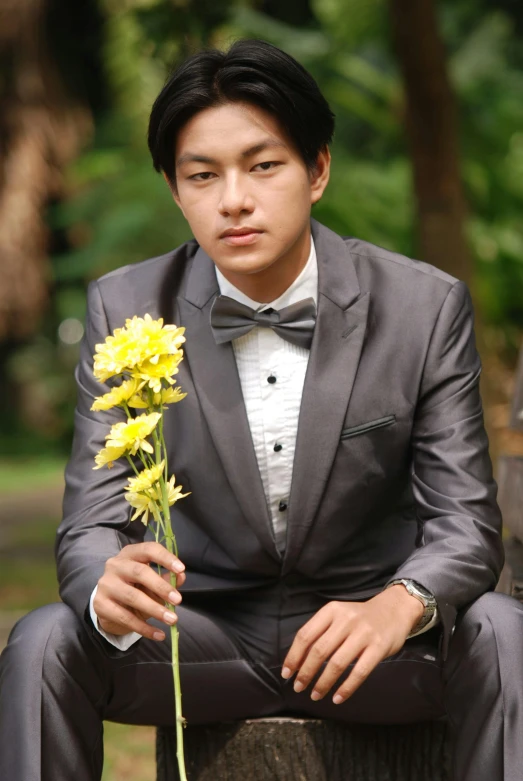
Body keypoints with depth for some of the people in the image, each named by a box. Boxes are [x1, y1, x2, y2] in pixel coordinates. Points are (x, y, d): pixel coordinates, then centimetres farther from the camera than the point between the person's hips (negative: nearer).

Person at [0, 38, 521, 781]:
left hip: (365, 624, -1)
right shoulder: (125, 310, -7)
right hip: (205, 628, 1)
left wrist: (399, 605, -36)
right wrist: (108, 590, -37)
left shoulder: (426, 307, -10)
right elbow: (90, 529, -10)